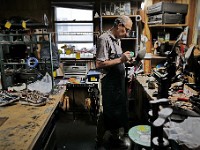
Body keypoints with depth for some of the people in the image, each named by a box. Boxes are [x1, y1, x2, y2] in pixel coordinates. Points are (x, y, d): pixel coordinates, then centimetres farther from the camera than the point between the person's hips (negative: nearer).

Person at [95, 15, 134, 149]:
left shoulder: (117, 39, 11)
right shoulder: (104, 39, -17)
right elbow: (99, 64, -25)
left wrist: (126, 60, 7)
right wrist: (121, 59, -24)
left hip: (119, 81, 9)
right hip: (110, 83, -9)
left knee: (119, 111, 18)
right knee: (109, 113, 5)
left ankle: (115, 137, 38)